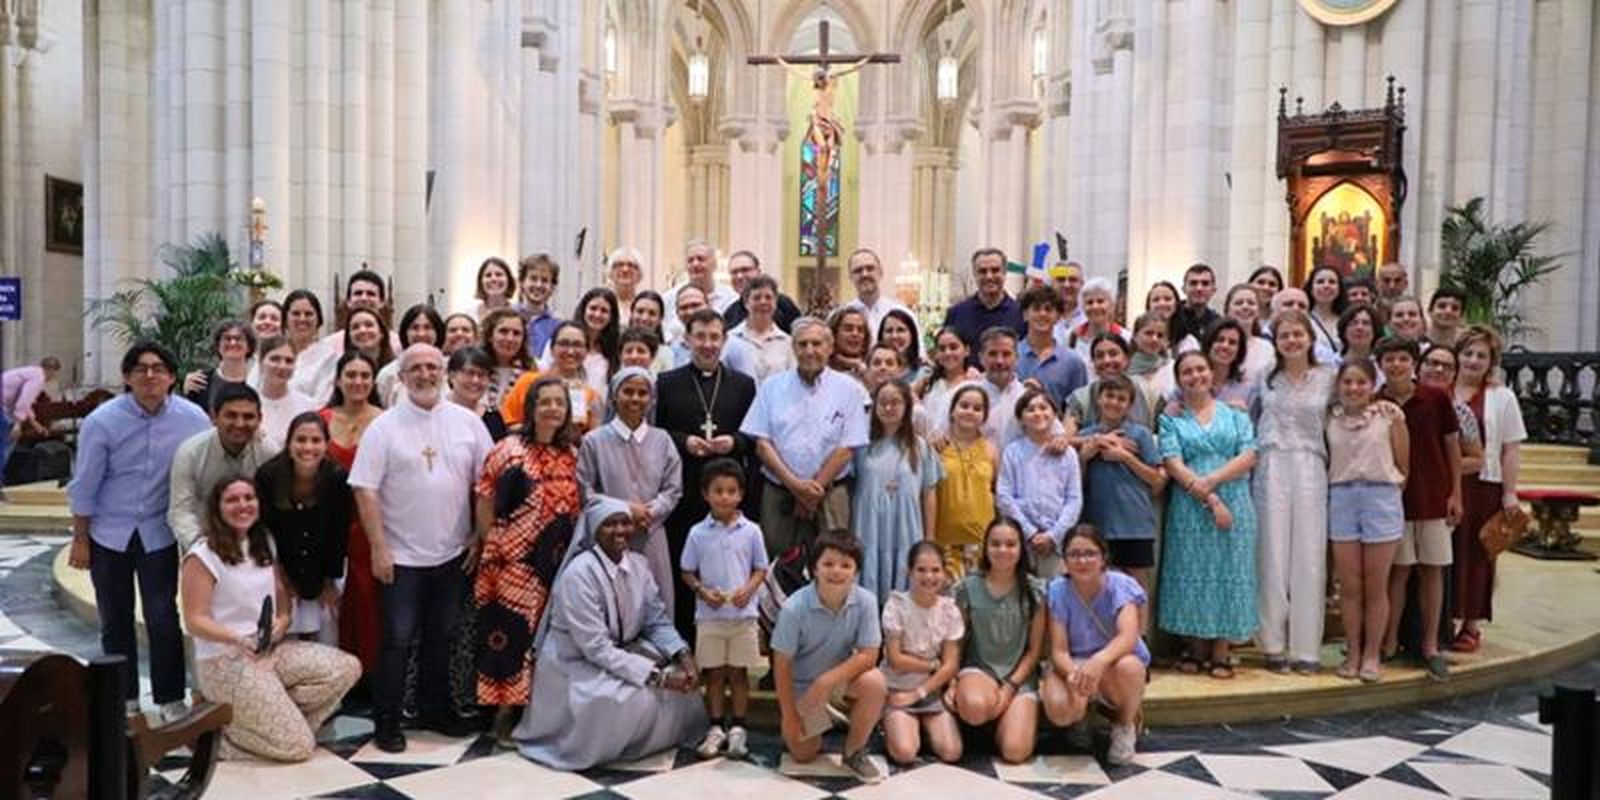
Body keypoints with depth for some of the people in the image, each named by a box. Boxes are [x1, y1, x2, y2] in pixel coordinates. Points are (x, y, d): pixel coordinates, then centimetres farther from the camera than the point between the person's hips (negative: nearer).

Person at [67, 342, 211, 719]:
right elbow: (84, 485, -4)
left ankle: (171, 698, 11)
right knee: (115, 620, 12)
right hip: (109, 533, 1)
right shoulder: (102, 421, -12)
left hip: (159, 532, -1)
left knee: (163, 617, -2)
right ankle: (124, 698, 27)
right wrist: (80, 539, 1)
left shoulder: (193, 419, -12)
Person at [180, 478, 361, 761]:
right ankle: (220, 726, 5)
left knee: (348, 668, -14)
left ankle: (276, 717, 2)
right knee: (298, 746, -15)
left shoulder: (265, 544, 11)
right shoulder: (203, 555, -11)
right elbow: (195, 621, -13)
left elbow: (283, 598, 13)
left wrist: (282, 622, -9)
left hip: (272, 650, 7)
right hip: (226, 662, -7)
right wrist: (237, 638, -30)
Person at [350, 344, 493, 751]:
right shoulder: (384, 427, -5)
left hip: (452, 552, 3)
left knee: (441, 635, 15)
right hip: (401, 555, -3)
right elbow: (365, 490, -8)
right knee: (397, 639, 2)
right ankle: (386, 722, 15)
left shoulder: (467, 422, 3)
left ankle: (435, 709, 30)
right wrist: (378, 549, -12)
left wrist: (481, 536, 0)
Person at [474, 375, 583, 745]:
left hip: (558, 561, 5)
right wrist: (494, 546, -1)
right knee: (511, 631, -1)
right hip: (514, 561, -4)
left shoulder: (572, 454, 7)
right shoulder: (508, 449, -7)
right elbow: (484, 501, -4)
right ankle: (505, 709, 12)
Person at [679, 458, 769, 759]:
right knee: (714, 673, 9)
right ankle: (717, 728, 21)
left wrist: (748, 589, -15)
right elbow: (687, 572, 4)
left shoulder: (751, 531, -3)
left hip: (743, 614, 0)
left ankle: (737, 728, 19)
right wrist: (702, 591, -14)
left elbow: (760, 568, 3)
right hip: (709, 615, 1)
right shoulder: (698, 533, -2)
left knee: (738, 672, 8)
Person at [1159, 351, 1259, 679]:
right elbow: (1173, 464, -5)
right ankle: (1197, 649, 12)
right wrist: (1209, 500, -14)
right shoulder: (1171, 418, 8)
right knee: (1192, 572, 1)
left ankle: (1221, 653, 8)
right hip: (1189, 508, -1)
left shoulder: (1235, 414, 12)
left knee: (1229, 572, 0)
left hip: (1234, 504, 1)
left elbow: (1249, 456, 0)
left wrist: (1211, 481, -14)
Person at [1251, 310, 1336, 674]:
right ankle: (1274, 645, 8)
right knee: (1272, 555, 1)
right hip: (1270, 467, 0)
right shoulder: (1264, 377, 9)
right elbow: (1249, 417, 16)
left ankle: (1306, 647, 9)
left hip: (1309, 469, 0)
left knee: (1309, 557, 1)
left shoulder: (1328, 377, 7)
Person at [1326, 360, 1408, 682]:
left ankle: (1371, 655, 17)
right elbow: (1326, 462, 10)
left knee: (1375, 587, 5)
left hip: (1381, 497, -2)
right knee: (1349, 586, 6)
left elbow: (1404, 465, 1)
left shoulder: (1388, 414, 0)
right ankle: (1352, 653, 17)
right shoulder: (1332, 419, 7)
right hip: (1342, 498, 2)